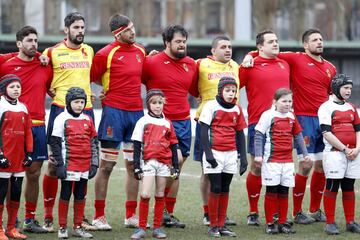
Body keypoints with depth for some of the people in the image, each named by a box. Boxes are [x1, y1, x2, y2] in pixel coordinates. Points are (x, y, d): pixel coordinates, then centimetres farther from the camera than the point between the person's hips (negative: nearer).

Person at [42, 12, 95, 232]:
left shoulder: (89, 51, 12)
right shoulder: (53, 52, -1)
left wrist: (87, 92, 14)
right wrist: (51, 91, 0)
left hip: (85, 110, 4)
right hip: (61, 109, -4)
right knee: (54, 164, -4)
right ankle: (48, 215, 5)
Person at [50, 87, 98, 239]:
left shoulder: (88, 120, 11)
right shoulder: (62, 119, -2)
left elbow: (94, 142, 15)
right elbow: (55, 143, -4)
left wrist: (94, 163, 8)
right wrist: (60, 164, -9)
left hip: (85, 166, 4)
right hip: (69, 165, -4)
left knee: (81, 196, 9)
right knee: (65, 195, 2)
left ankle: (78, 227, 16)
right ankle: (62, 228, 8)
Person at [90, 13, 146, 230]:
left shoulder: (141, 51, 9)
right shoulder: (106, 54, -9)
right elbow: (91, 78, -3)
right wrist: (110, 86, 0)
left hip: (136, 111, 6)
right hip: (114, 110, -6)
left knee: (134, 165, 9)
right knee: (107, 165, -2)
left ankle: (131, 216, 16)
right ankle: (99, 216, 4)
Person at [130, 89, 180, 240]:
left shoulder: (167, 123, 10)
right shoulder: (143, 122, 2)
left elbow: (173, 146, 14)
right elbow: (137, 146, 1)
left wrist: (176, 166, 11)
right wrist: (137, 166, -5)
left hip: (164, 163, 3)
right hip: (149, 162, -3)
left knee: (160, 196, 6)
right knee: (145, 195, -11)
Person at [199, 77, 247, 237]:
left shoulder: (237, 109, 10)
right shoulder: (211, 106, -4)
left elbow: (240, 134, 14)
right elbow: (203, 131, -7)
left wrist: (243, 156, 8)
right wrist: (208, 153, -15)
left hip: (231, 154, 5)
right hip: (215, 153, -5)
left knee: (225, 190, 7)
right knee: (216, 189, -6)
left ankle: (221, 225, 11)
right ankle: (213, 226, 1)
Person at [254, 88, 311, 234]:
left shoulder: (291, 117, 11)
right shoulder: (268, 115, -7)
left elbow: (298, 135, 21)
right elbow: (258, 135, -8)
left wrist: (305, 153, 19)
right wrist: (258, 154, -14)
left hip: (288, 160, 5)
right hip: (271, 160, -5)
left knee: (284, 192, 8)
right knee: (272, 192, -1)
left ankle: (282, 222, 15)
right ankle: (270, 224, 6)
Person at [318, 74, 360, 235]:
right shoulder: (326, 107, -3)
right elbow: (327, 133, -12)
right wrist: (344, 149, -13)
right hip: (334, 153, -6)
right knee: (332, 187, -5)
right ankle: (330, 223, -1)